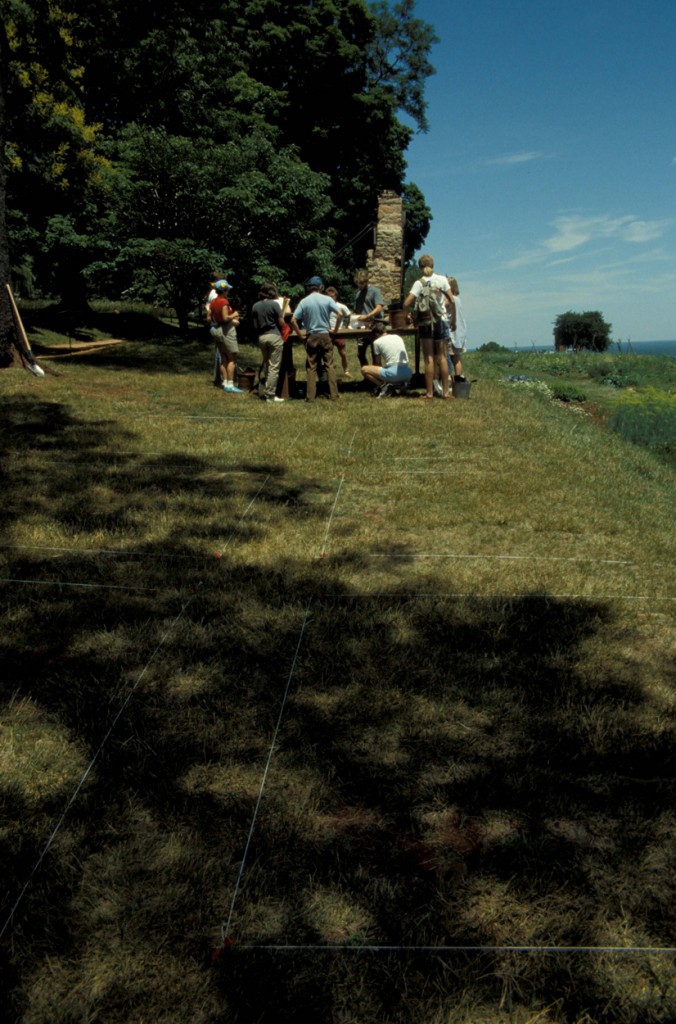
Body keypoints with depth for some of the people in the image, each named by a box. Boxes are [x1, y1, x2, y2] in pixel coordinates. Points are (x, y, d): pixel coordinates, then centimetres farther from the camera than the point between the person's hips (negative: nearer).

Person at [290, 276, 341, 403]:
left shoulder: (304, 301, -1)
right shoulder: (327, 299, -2)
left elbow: (293, 320, -7)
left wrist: (300, 334, 3)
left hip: (311, 337, 0)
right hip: (325, 335, 0)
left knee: (311, 367, 5)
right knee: (330, 365, 5)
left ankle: (310, 396, 4)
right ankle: (334, 395, 2)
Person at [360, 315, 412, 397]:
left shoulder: (377, 342, 6)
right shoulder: (397, 337, 20)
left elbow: (377, 364, 14)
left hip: (394, 373, -5)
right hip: (407, 373, 5)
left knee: (364, 369, 8)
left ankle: (382, 385, -8)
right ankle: (401, 383, 9)